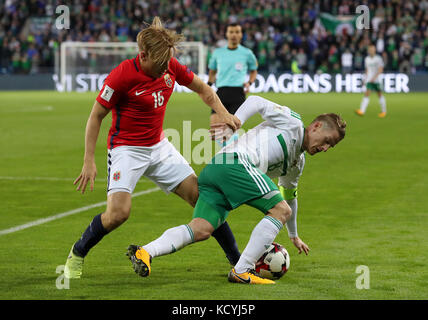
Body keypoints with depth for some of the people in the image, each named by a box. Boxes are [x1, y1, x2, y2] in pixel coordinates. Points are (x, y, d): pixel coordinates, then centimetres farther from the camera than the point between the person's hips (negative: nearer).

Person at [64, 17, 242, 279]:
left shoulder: (172, 67, -6)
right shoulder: (122, 75, -22)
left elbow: (202, 88, 13)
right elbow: (96, 116, -13)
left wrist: (223, 113, -4)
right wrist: (89, 161, -15)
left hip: (159, 146, 6)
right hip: (126, 149, -6)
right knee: (119, 212, -22)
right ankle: (76, 256, 3)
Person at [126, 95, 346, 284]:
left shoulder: (297, 163, 33)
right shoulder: (292, 122, 7)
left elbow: (289, 196, 46)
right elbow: (256, 102, -1)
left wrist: (294, 236, 55)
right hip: (236, 162, -9)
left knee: (202, 230, -8)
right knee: (281, 210, -7)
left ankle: (145, 252, -23)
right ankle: (241, 271, -13)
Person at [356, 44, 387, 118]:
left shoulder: (378, 59, -6)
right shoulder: (367, 59, 10)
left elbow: (380, 70, -14)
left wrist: (374, 77, -23)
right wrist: (366, 78, 19)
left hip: (377, 80, -3)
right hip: (369, 80, 3)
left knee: (379, 94, 7)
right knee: (367, 94, -11)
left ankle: (383, 111, 22)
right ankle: (362, 111, -25)